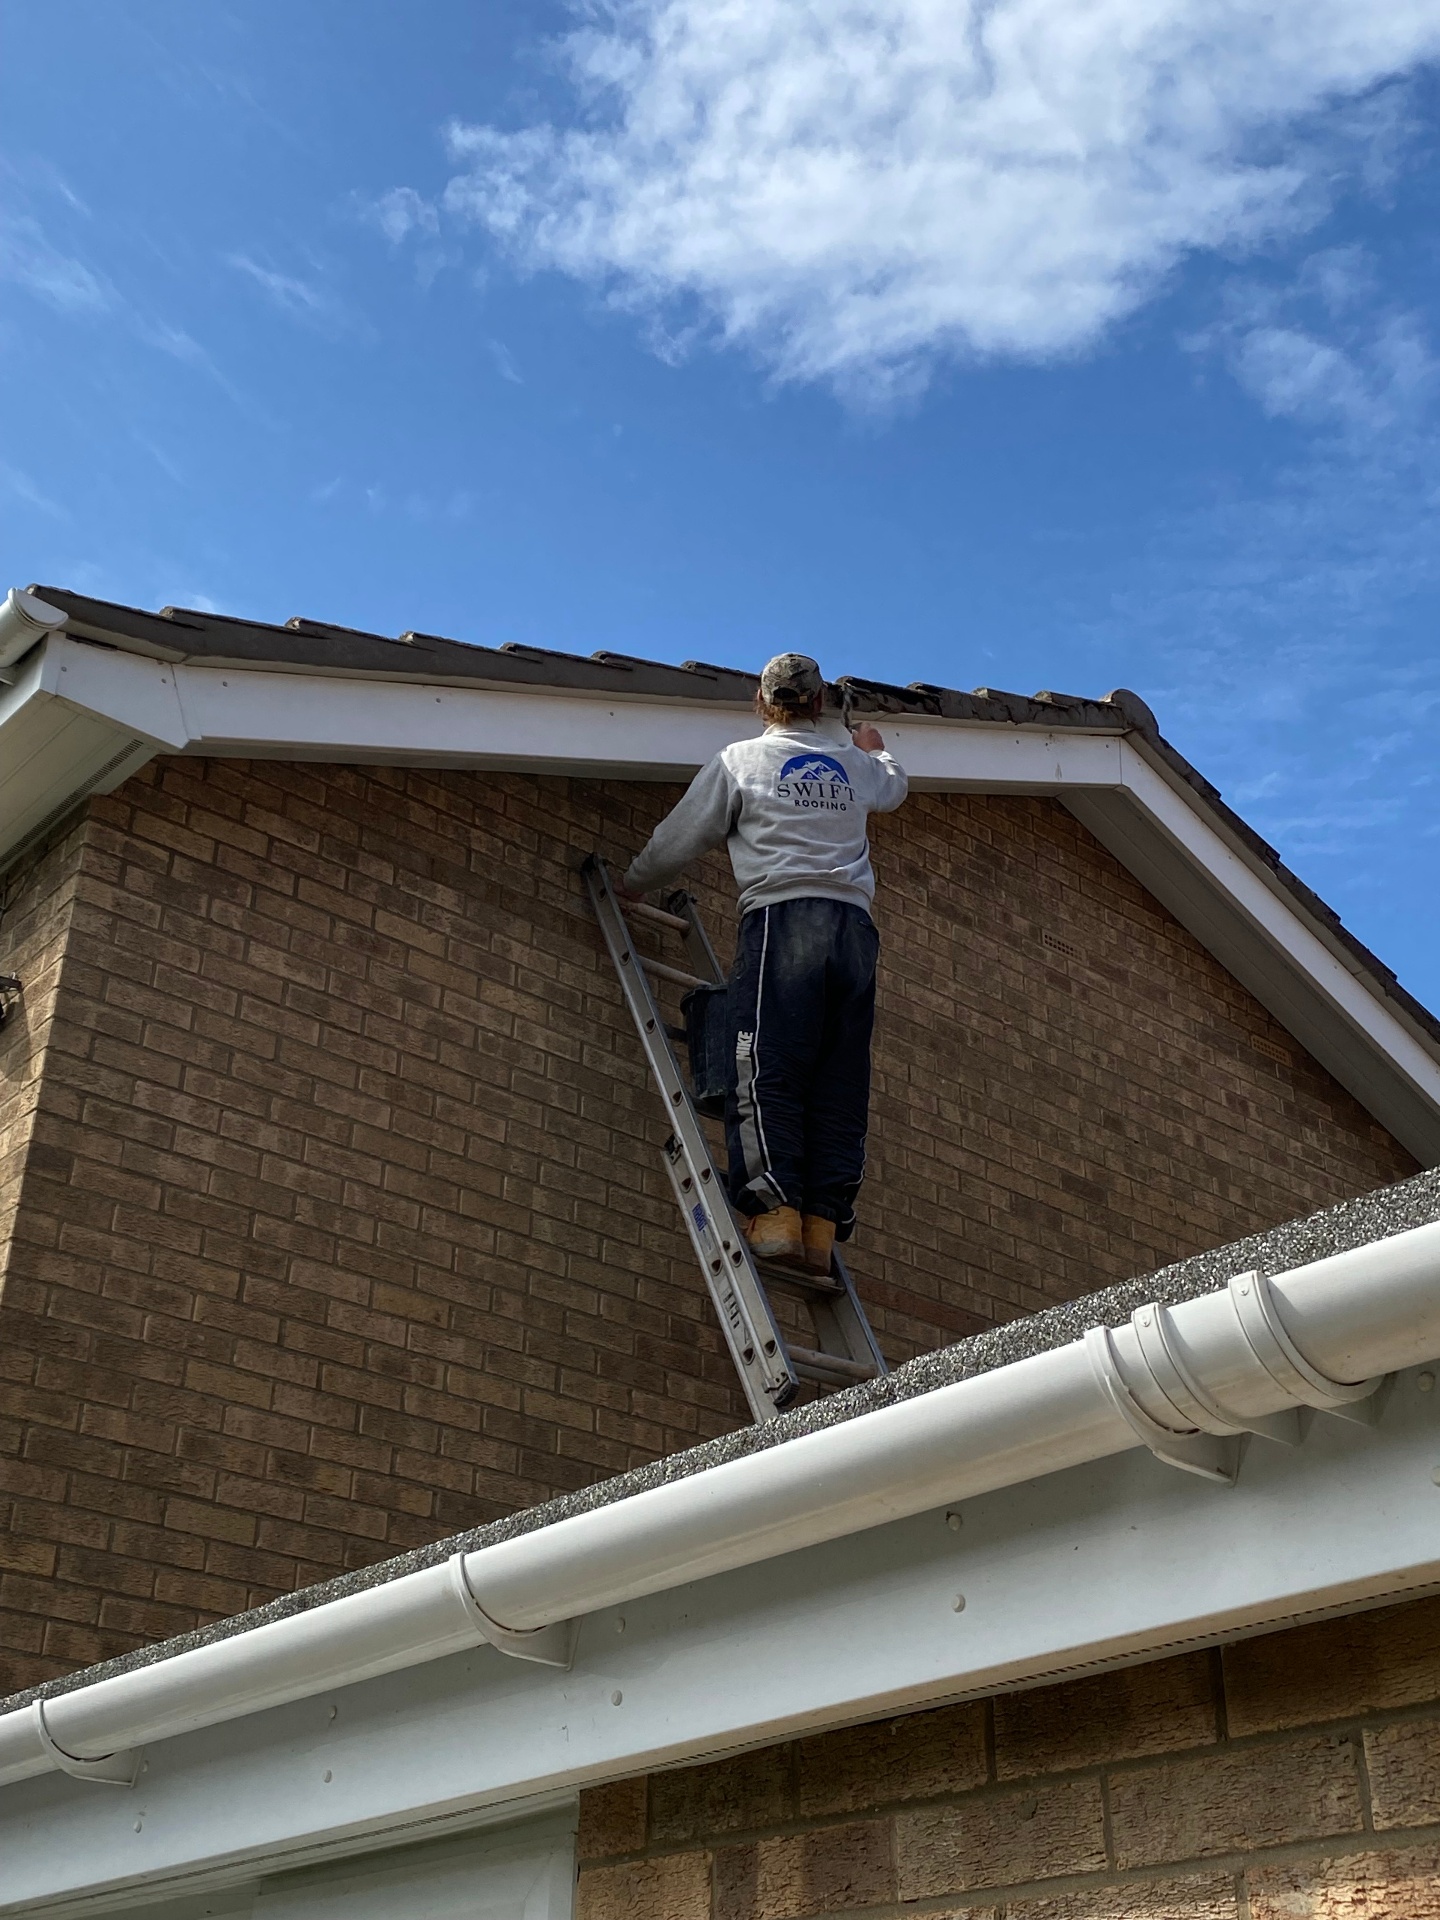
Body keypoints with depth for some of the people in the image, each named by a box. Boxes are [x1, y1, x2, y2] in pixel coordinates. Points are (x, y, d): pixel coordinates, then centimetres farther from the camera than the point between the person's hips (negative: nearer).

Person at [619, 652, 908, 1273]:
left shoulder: (740, 761, 12)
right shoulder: (853, 764, 23)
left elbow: (679, 839, 14)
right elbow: (894, 787, 47)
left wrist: (629, 886, 31)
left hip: (781, 918, -4)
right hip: (855, 925, 4)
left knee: (764, 1070, -12)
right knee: (839, 1082, 0)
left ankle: (775, 1213, -25)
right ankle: (822, 1225, -7)